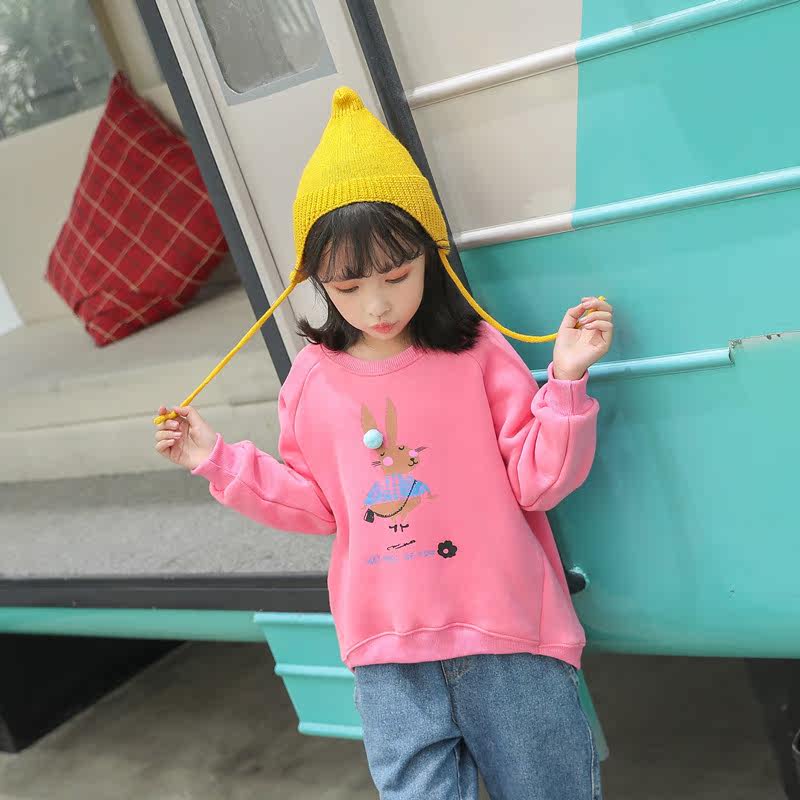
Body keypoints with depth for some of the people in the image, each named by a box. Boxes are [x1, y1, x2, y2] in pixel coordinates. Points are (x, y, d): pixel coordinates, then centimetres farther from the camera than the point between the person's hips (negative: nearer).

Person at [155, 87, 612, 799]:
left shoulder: (475, 352, -7)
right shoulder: (313, 380, 2)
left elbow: (537, 482, -8)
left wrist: (566, 380, -19)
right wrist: (220, 461, 5)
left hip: (508, 640, -1)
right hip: (389, 661, 2)